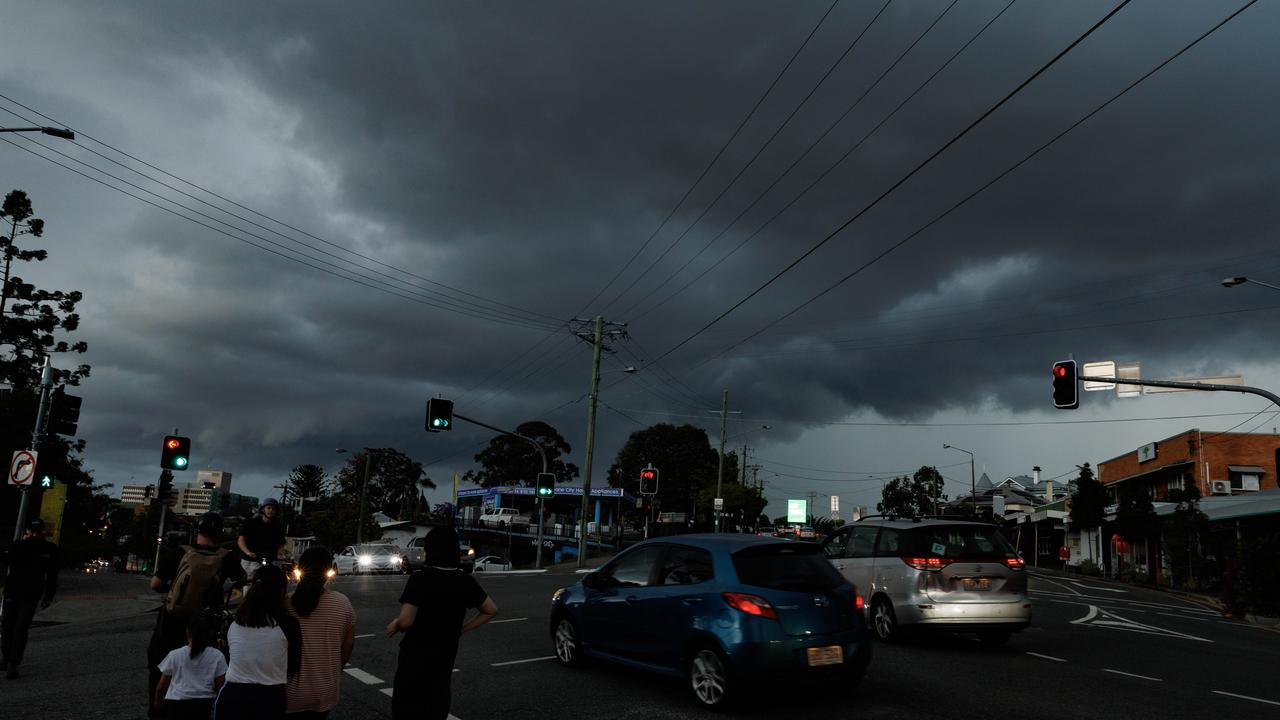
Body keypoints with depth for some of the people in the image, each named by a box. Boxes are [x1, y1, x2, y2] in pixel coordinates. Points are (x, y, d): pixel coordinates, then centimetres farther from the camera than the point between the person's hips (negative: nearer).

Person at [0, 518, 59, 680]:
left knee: (21, 629, -11)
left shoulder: (50, 549, 2)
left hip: (32, 595, -2)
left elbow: (52, 575, 7)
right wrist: (24, 543, -17)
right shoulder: (19, 545, 2)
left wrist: (48, 597, 5)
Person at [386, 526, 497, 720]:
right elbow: (491, 611, 7)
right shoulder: (466, 581, -1)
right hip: (446, 656, 5)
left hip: (416, 656, -5)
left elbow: (406, 621, -25)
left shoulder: (420, 579, -18)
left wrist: (395, 624, -4)